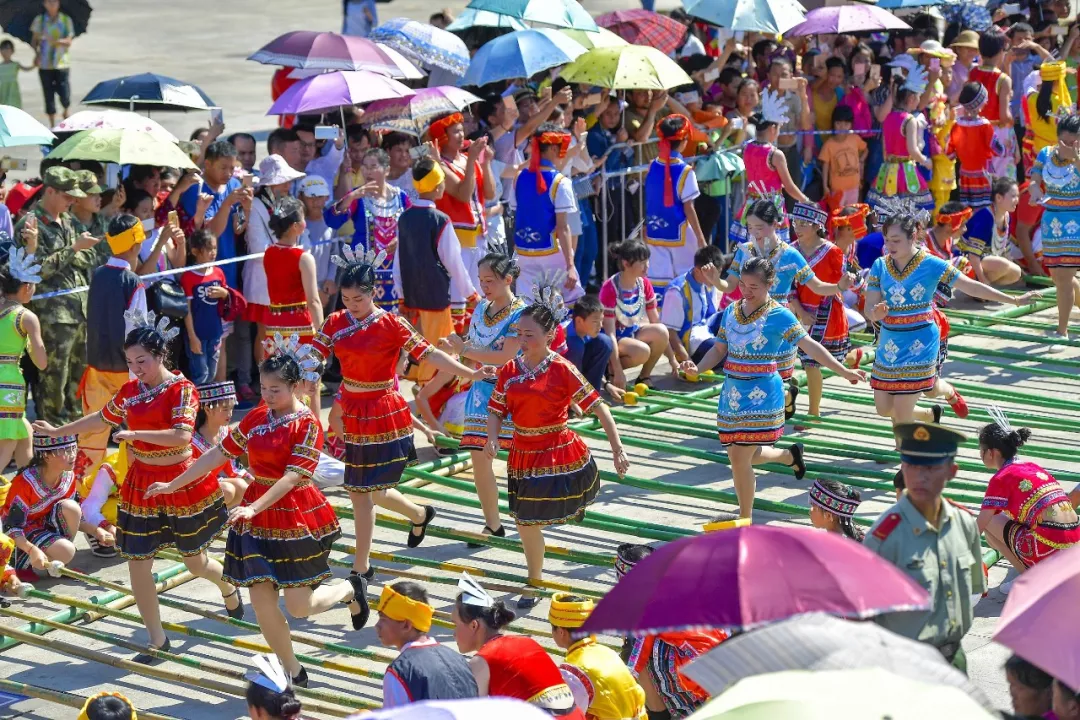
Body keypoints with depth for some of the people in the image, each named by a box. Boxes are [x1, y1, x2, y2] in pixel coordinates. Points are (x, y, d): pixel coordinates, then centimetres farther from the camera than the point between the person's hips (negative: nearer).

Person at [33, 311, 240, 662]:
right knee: (138, 564, -1)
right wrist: (57, 431, 24)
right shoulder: (130, 390, 2)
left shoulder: (181, 389, -16)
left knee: (195, 562, 11)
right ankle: (157, 639, 11)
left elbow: (182, 436, -28)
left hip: (181, 483, -5)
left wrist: (136, 433, -32)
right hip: (142, 484, 5)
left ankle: (229, 588, 46)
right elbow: (100, 418, 19)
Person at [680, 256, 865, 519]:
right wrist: (697, 369, -8)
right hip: (732, 392, 6)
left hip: (760, 395, -6)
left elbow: (811, 346, -10)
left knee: (740, 458, -10)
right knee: (739, 455, 14)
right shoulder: (731, 311, 7)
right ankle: (790, 455, 43)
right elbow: (719, 349, 11)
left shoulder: (779, 315, -9)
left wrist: (844, 372, -14)